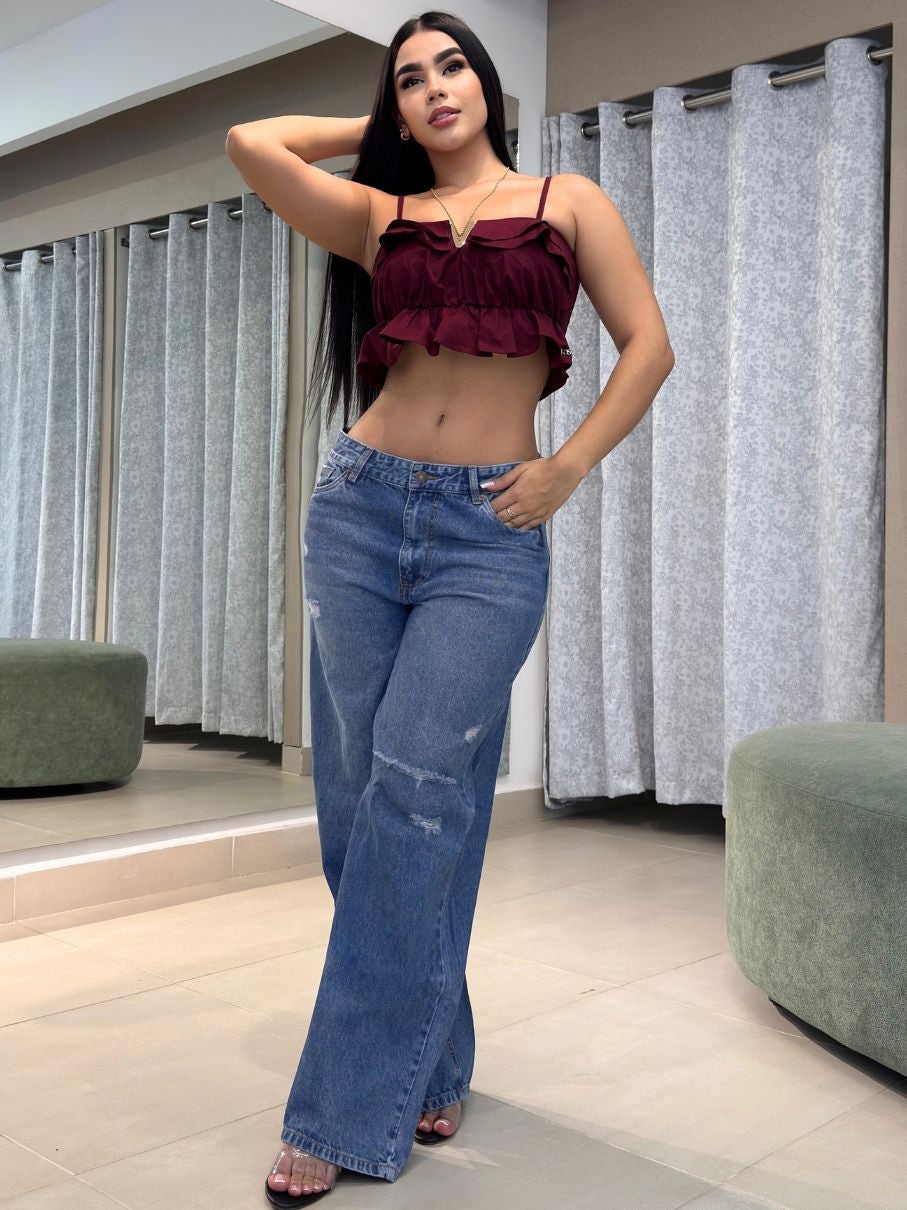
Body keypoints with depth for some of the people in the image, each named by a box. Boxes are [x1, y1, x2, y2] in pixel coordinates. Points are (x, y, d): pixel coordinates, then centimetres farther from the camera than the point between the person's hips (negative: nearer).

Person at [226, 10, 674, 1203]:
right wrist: (375, 128, 20)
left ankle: (350, 1112, -2)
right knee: (361, 790, 1)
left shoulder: (567, 201, 13)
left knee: (418, 789, -12)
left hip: (491, 528, -3)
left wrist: (569, 467, -3)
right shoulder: (380, 215, 16)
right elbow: (253, 142, 7)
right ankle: (432, 1062, 18)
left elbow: (649, 343, 7)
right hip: (363, 506, 3)